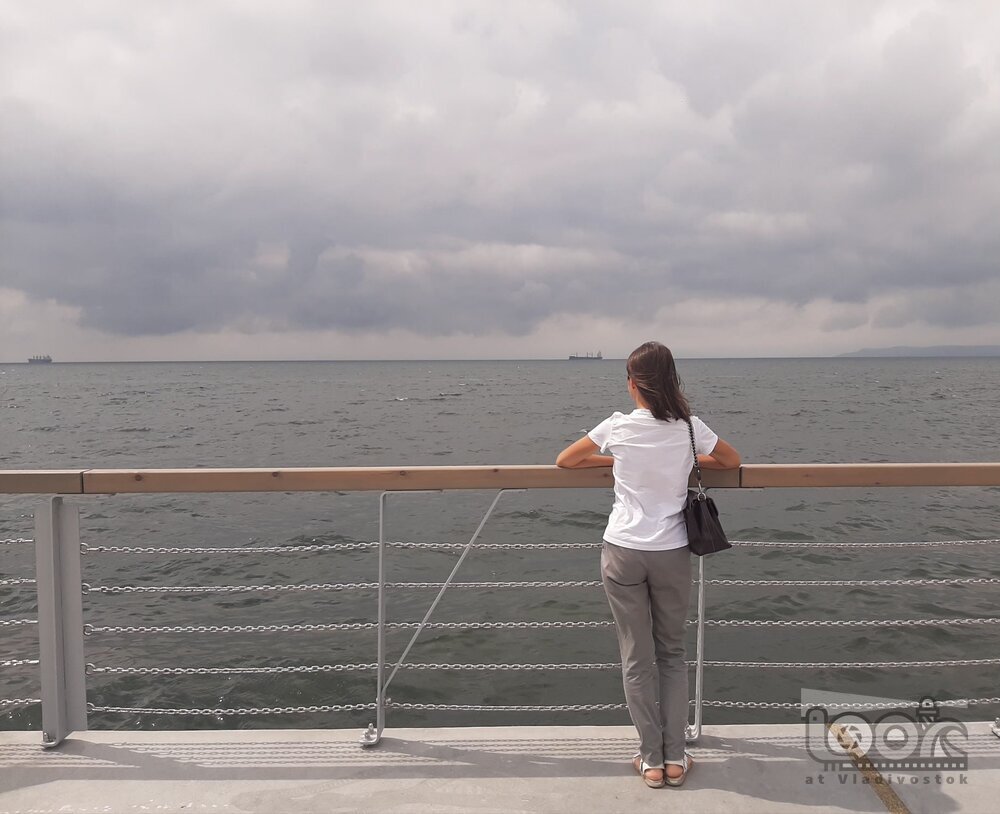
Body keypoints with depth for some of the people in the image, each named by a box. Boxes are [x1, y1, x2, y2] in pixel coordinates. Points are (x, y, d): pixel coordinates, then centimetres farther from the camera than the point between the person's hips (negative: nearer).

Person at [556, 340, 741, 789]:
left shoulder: (618, 426, -7)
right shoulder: (691, 428, -4)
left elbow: (564, 461, 7)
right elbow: (733, 461, 15)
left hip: (623, 552, -1)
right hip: (671, 553, 1)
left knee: (637, 659, 10)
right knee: (672, 654, 17)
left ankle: (651, 760, 18)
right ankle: (674, 758, 20)